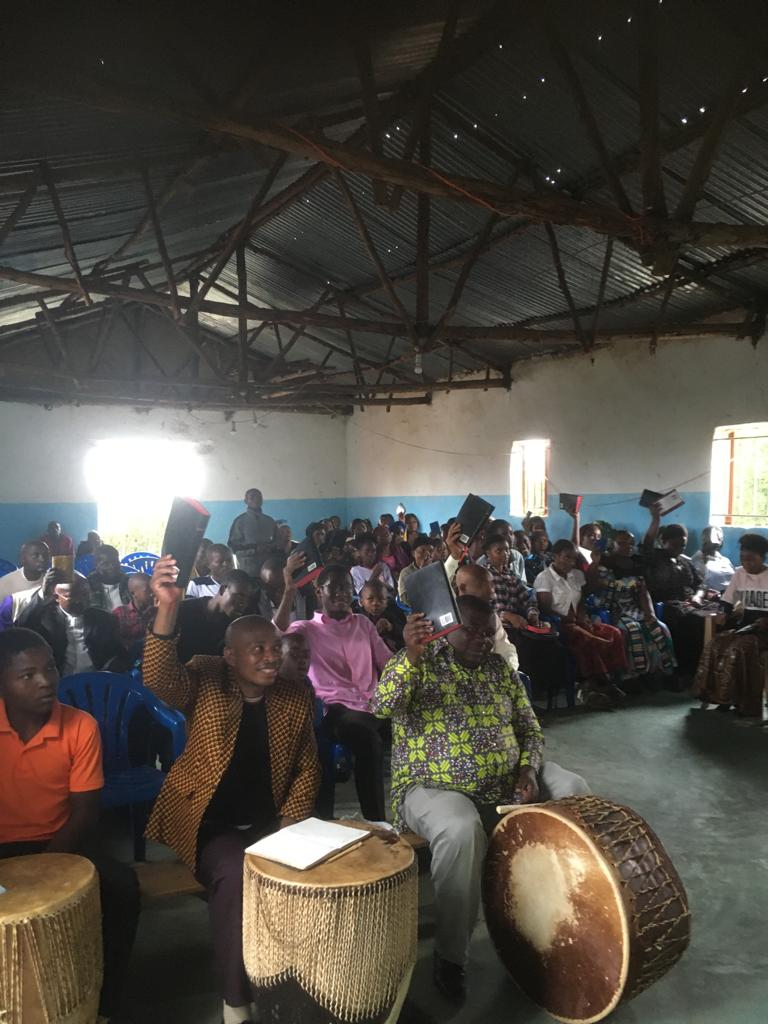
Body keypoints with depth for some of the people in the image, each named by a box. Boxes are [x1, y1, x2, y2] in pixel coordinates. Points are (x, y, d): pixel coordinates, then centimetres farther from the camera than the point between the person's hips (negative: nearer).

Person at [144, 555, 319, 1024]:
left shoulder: (297, 696, 1)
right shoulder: (205, 681, -8)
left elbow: (307, 767, 6)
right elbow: (158, 678, -30)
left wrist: (290, 822, -7)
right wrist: (169, 608, -45)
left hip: (268, 822, 3)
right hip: (207, 822, -3)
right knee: (236, 876, -29)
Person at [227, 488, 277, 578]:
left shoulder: (269, 521, 13)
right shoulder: (240, 521, 2)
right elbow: (233, 546, -3)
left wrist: (269, 548, -5)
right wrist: (254, 549, -14)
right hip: (249, 570, -3)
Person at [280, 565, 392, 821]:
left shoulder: (363, 623, 26)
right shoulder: (306, 629, 14)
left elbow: (390, 663, 21)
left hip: (374, 705, 4)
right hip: (337, 709, -3)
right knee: (368, 738, -36)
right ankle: (375, 822, -23)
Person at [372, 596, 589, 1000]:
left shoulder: (500, 668, 8)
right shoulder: (416, 662, -7)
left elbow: (530, 729, 12)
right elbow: (383, 706, -26)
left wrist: (528, 769, -7)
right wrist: (411, 655, -41)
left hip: (504, 785, 6)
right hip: (434, 789, -6)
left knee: (574, 794, -9)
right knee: (461, 831, -37)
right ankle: (450, 953, -16)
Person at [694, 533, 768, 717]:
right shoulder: (739, 574, 11)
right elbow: (726, 602, 11)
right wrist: (723, 614, -10)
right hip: (742, 626, 5)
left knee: (738, 649, -31)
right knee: (715, 646, -24)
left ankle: (743, 703, -21)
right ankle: (722, 697, -17)